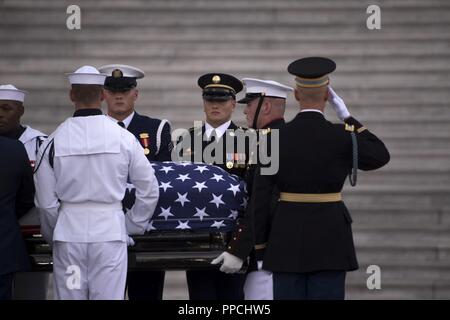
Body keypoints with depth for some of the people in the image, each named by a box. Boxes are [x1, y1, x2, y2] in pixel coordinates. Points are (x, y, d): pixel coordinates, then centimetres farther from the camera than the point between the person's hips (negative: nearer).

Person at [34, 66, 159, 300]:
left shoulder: (55, 140, -4)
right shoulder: (123, 138, -4)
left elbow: (46, 201, 0)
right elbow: (150, 191, 1)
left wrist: (53, 236, 16)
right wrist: (131, 227, 13)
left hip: (68, 232, 0)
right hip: (110, 231, 0)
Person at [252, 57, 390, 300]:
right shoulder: (341, 137, -8)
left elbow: (260, 196, -3)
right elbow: (380, 157, 10)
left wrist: (260, 246, 6)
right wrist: (347, 117, 8)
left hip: (286, 238, 2)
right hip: (329, 239, -2)